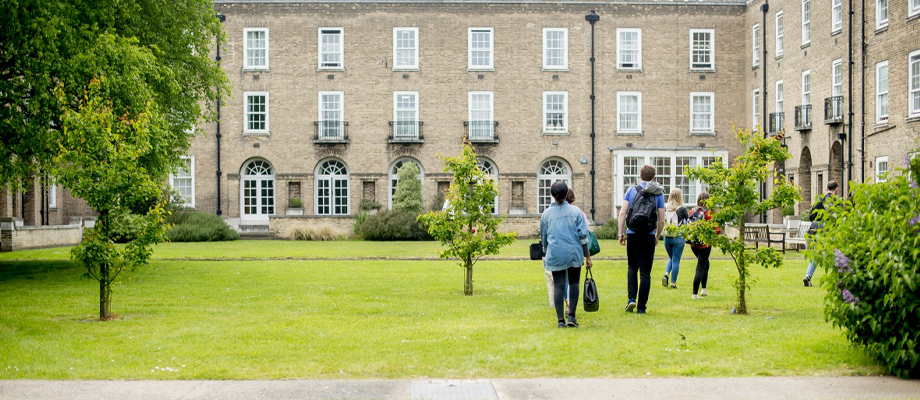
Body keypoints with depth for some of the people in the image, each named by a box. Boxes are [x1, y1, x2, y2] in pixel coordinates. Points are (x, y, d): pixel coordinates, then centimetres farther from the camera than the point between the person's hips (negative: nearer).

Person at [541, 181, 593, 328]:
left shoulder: (546, 213, 6)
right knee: (573, 283, 11)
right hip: (574, 253, 0)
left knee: (558, 286, 1)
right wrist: (587, 256, 3)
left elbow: (543, 238, 14)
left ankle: (560, 320, -2)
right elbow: (583, 235, -1)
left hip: (555, 254, 1)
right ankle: (571, 316, 1)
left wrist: (547, 253, 29)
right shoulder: (575, 211, 3)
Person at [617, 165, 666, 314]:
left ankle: (631, 298, 0)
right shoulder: (658, 194, 2)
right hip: (649, 236, -1)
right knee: (645, 272, 4)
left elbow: (622, 213, -3)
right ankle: (641, 307, 4)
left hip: (632, 234, 1)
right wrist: (657, 236, 16)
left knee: (632, 267, 17)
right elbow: (661, 220, 2)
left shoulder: (631, 190, 3)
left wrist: (621, 234, 3)